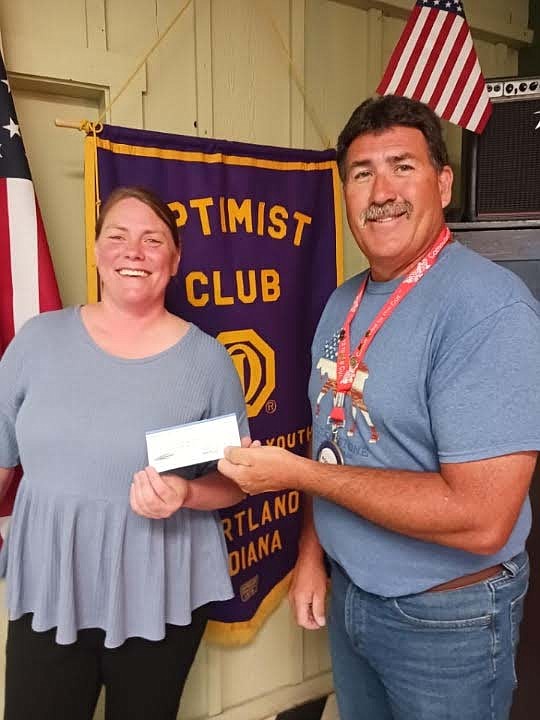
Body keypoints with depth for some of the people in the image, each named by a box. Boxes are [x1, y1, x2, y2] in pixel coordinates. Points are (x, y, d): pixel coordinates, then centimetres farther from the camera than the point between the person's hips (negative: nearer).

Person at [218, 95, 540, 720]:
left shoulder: (488, 308, -25)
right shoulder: (343, 305, 2)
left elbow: (481, 519, -30)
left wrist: (299, 474, -25)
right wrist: (311, 553, 5)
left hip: (446, 618, -6)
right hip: (348, 592, 7)